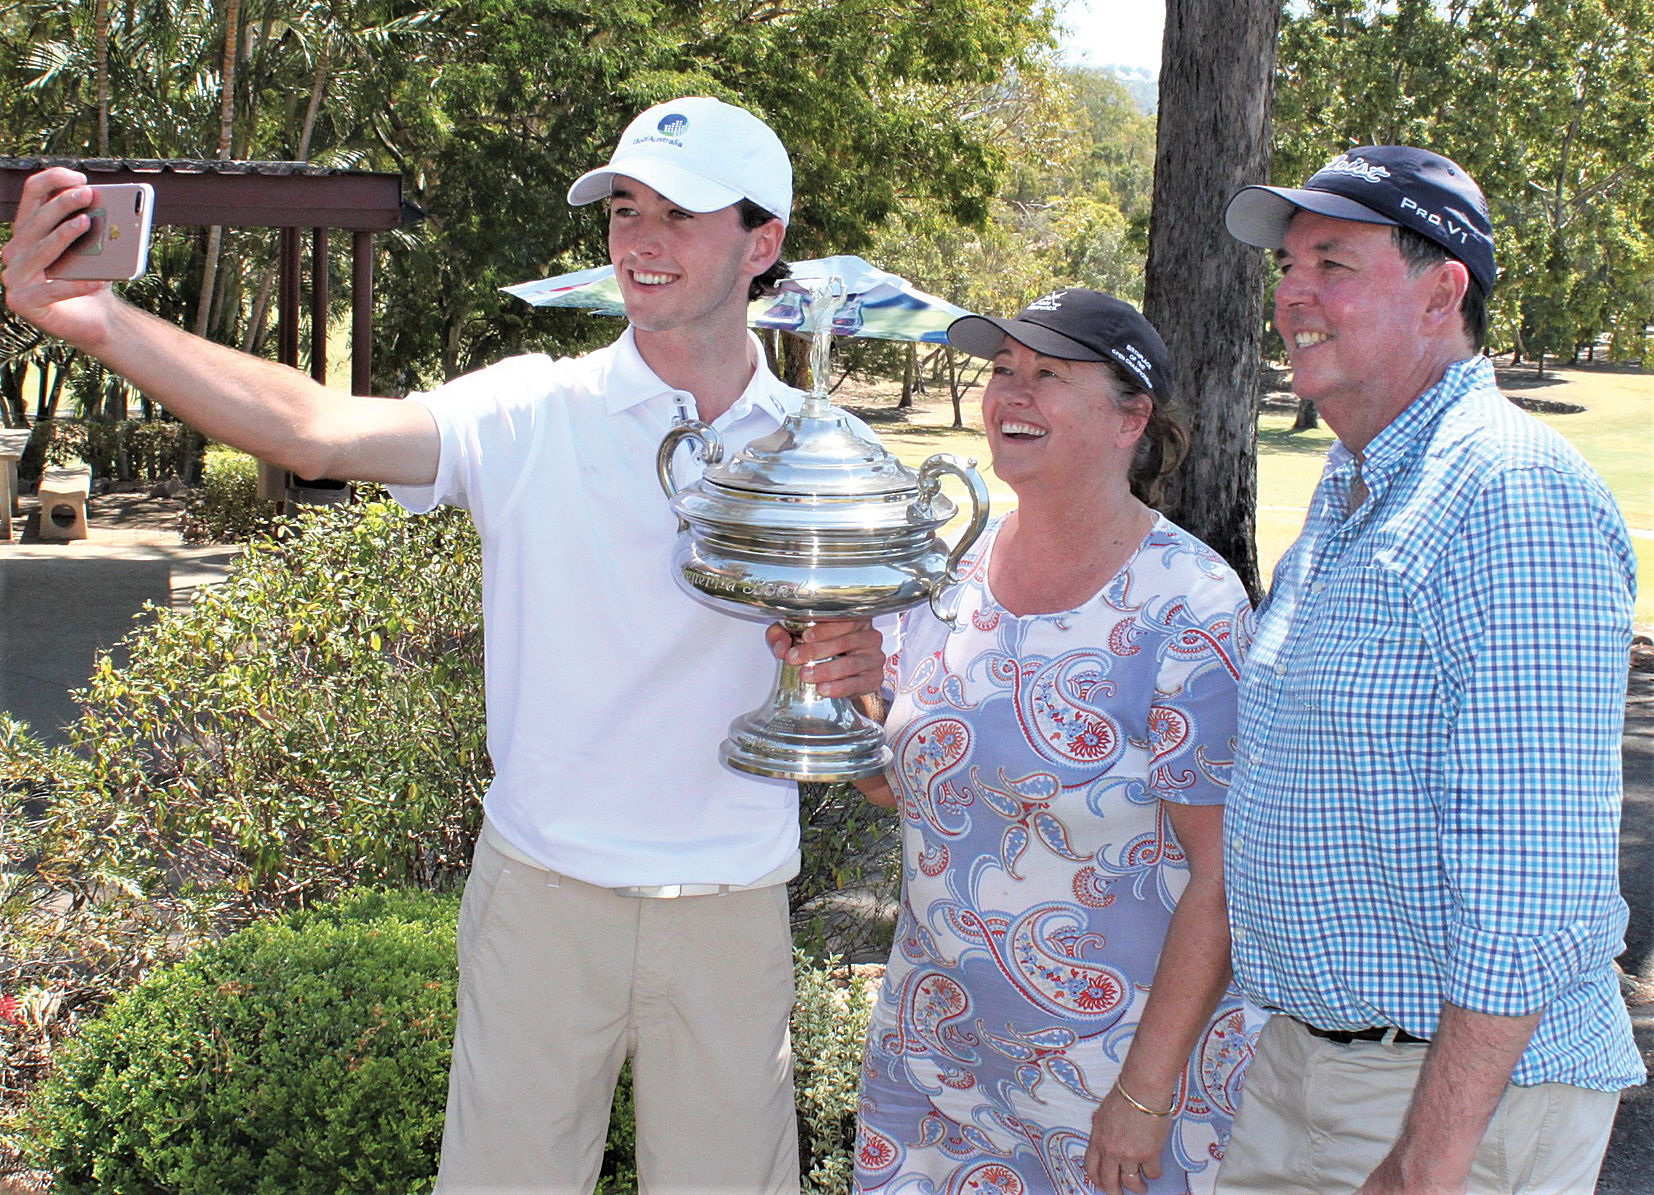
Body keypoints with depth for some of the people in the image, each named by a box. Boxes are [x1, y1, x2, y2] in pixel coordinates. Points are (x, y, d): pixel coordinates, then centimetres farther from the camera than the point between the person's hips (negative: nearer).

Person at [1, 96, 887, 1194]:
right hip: (542, 894, -1)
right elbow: (318, 429, -24)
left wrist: (855, 666, -20)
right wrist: (103, 322, -39)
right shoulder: (538, 413, -8)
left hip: (731, 910, 1)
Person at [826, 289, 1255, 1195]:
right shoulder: (954, 567, 1)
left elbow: (1222, 874, -16)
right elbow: (898, 778, 10)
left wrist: (1146, 1093, -16)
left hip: (1124, 1052, -5)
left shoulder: (1188, 610, -16)